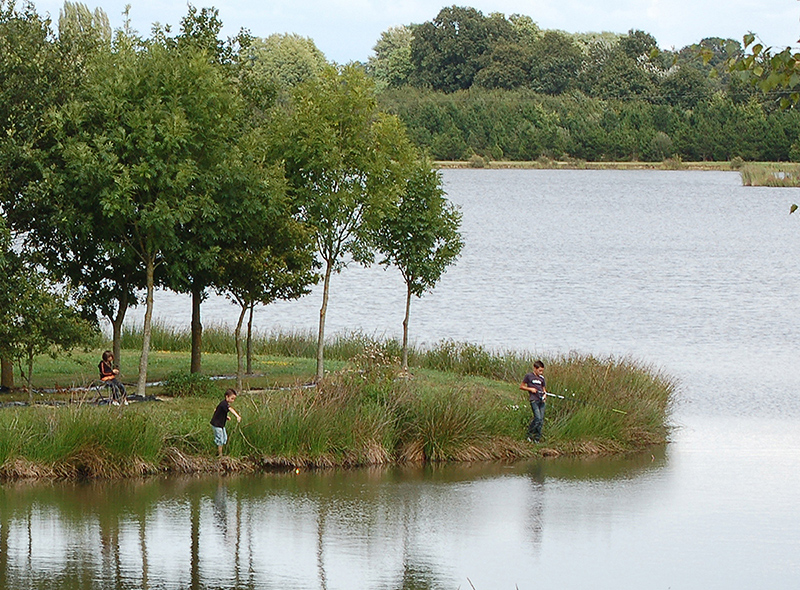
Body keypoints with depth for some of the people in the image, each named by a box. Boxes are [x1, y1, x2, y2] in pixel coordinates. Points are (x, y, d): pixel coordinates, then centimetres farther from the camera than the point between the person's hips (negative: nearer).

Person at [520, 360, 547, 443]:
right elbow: (521, 386, 5)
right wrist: (530, 389, -8)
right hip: (534, 400, -5)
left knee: (541, 420, 1)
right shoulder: (529, 376, 1)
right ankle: (530, 434, 1)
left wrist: (545, 394, 3)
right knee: (538, 418, -17)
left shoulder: (541, 378, 15)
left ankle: (537, 439, 7)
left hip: (541, 400, 5)